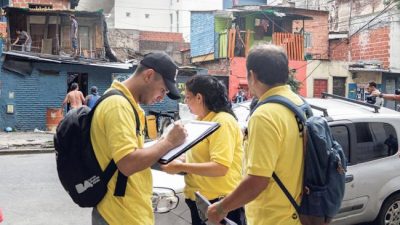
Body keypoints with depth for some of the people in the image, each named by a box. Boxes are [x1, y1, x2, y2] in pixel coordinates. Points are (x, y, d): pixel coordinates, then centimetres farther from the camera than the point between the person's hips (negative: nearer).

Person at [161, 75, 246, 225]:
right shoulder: (201, 121, 8)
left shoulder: (223, 122, -18)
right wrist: (178, 160, 2)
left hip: (219, 202, -8)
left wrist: (181, 167, -22)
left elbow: (220, 168, -25)